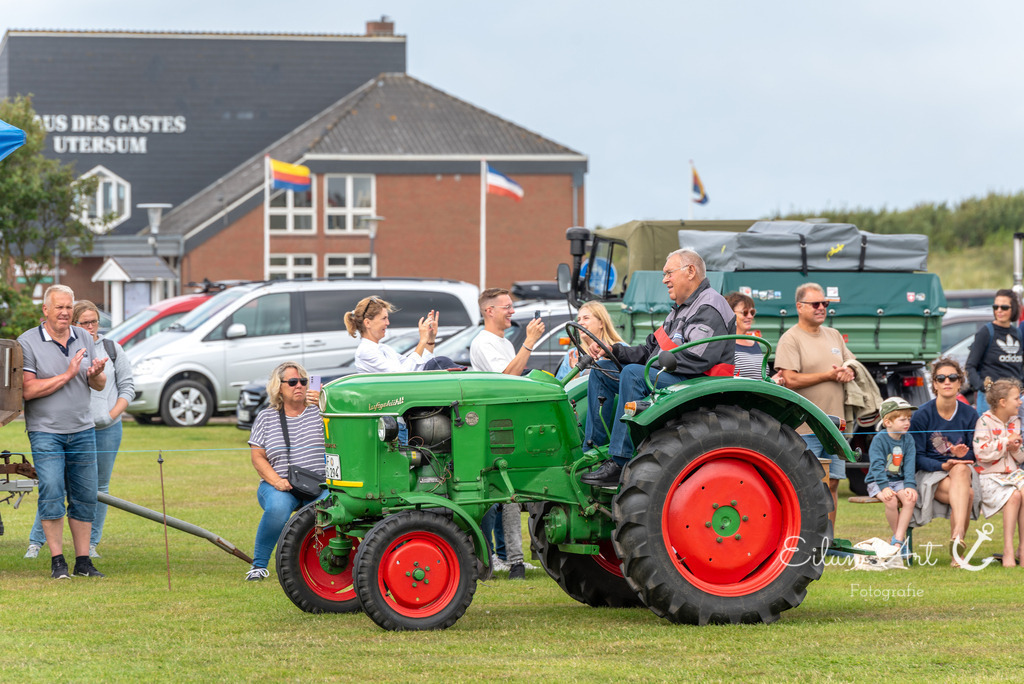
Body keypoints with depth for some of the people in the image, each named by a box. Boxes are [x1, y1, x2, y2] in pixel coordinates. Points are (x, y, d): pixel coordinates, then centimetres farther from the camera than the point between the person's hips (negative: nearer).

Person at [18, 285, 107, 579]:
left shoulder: (84, 338, 9)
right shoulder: (28, 342, -6)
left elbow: (100, 386, 12)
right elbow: (28, 389, -15)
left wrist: (95, 374, -12)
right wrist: (67, 375, -16)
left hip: (82, 430, 5)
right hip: (46, 431, -5)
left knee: (84, 497, 4)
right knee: (52, 494, -11)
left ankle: (83, 560, 11)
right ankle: (57, 561, -4)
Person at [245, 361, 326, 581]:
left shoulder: (318, 412, 8)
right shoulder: (266, 418, 10)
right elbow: (257, 457, 6)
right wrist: (277, 481, -12)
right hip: (279, 486, 0)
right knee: (277, 508, -35)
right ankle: (259, 565, -18)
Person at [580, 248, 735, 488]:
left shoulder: (710, 309, -10)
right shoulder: (680, 310, 24)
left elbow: (695, 359, -23)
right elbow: (648, 351, 20)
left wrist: (654, 361, -16)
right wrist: (613, 350, 4)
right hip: (663, 378, 11)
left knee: (633, 374, -32)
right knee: (602, 370, 7)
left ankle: (620, 463, -36)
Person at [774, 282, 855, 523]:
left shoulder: (834, 336, 17)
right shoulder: (790, 339, -6)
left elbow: (853, 364, 22)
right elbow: (791, 380, -16)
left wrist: (848, 372, -3)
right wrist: (829, 375, -11)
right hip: (805, 428, -7)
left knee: (831, 484, 8)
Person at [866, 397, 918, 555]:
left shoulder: (908, 440, 4)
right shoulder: (879, 440, -10)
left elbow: (910, 465, -3)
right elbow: (877, 465, -18)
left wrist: (910, 485, -19)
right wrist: (884, 487, -30)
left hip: (899, 481, 4)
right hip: (877, 482, -4)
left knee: (910, 499, -26)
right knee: (891, 501, -32)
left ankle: (897, 540, -23)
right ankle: (900, 537, -10)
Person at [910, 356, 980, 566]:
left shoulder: (969, 414, 4)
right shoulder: (922, 415, -5)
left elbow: (973, 455, 7)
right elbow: (917, 457, -6)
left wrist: (962, 455, -18)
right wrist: (943, 465, -24)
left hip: (963, 471, 3)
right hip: (929, 474, -2)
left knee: (961, 470, -36)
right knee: (967, 494, -33)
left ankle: (958, 535, -51)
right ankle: (958, 550, -40)